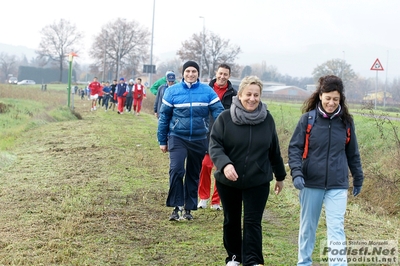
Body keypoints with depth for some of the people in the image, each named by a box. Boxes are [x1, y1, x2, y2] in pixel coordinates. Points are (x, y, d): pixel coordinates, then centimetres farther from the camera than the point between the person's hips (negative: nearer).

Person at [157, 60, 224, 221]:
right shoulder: (172, 91, -2)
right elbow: (164, 116, 3)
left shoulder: (207, 91, -2)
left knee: (194, 175, 11)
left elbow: (218, 112, -5)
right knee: (176, 170, -18)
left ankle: (189, 208, 23)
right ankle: (176, 206, -8)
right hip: (178, 137, -2)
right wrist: (162, 141, 3)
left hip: (199, 139, 2)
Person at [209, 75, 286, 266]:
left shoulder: (267, 119, -1)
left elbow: (274, 150, 8)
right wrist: (225, 164, -33)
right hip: (228, 181, 0)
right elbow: (214, 146, -14)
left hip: (258, 182, 0)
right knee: (231, 220, 15)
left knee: (252, 222, -4)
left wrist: (280, 176, 15)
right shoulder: (225, 118, -10)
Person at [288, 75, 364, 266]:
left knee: (336, 229, -6)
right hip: (311, 183, 0)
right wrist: (296, 173, -18)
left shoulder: (346, 121, 0)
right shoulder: (308, 119, -6)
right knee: (307, 226, 14)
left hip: (338, 185, 0)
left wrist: (358, 178, 17)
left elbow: (352, 153, 11)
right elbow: (294, 148, -4)